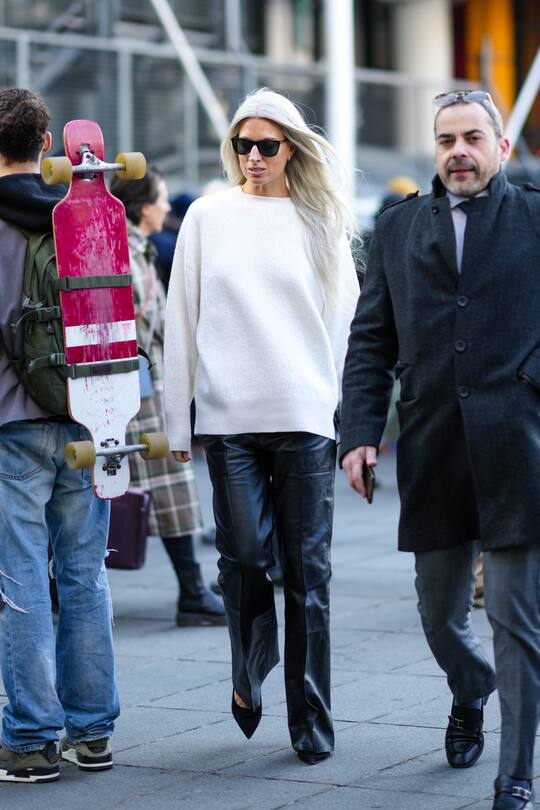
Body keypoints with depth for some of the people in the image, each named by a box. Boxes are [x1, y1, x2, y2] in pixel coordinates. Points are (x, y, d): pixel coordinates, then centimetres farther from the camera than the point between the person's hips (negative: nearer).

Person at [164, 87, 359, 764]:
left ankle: (311, 720, 8)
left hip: (306, 418, 0)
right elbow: (181, 322, 8)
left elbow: (344, 321, 11)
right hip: (230, 417, 0)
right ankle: (248, 674, 21)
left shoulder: (319, 221, 10)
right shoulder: (208, 216, 8)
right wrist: (178, 422, 4)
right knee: (244, 555, -6)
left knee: (307, 569, 1)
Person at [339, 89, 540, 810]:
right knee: (439, 612, 14)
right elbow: (370, 341, 11)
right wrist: (361, 431, 2)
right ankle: (469, 695, 46)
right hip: (432, 452, 3)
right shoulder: (399, 227, 13)